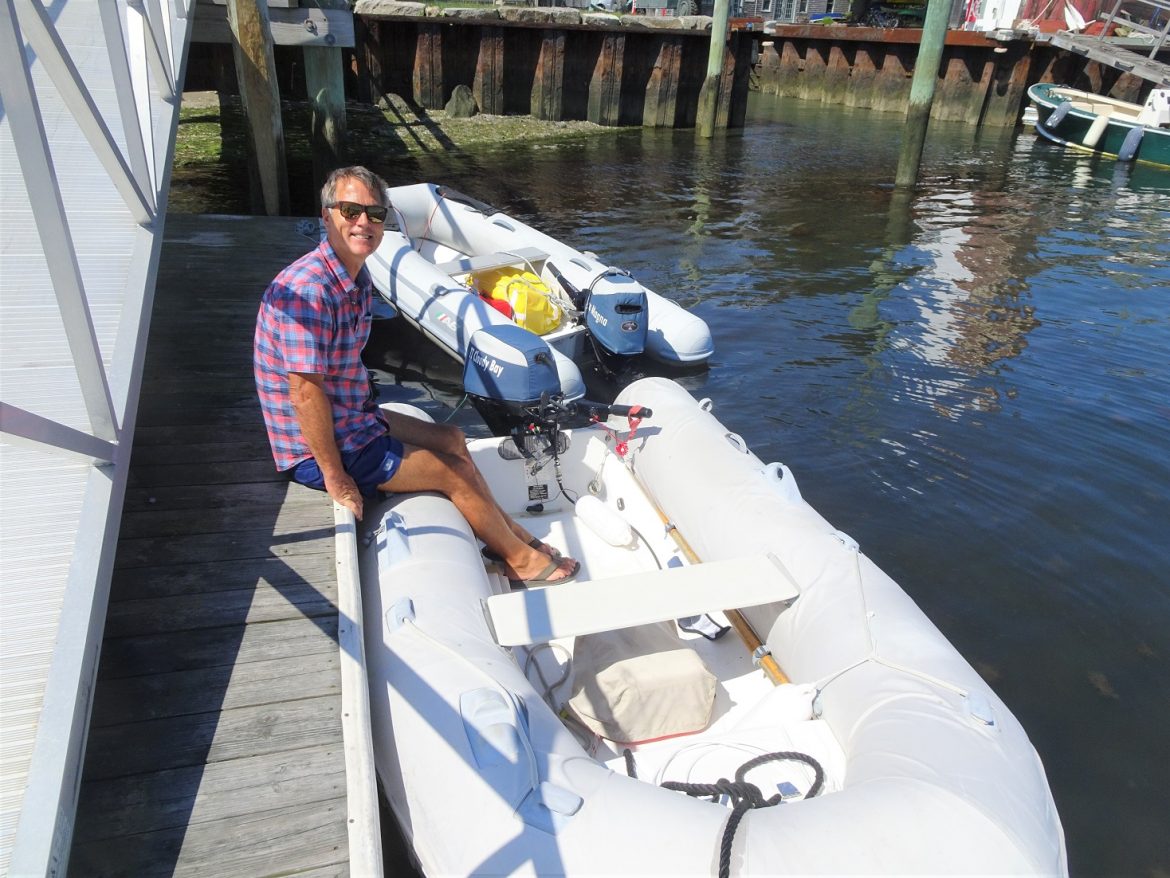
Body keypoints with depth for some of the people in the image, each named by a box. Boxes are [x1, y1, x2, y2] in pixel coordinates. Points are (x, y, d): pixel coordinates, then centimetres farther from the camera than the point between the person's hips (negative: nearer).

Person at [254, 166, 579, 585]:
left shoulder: (358, 277, 3)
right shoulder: (309, 290, -28)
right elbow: (306, 392, -29)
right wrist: (336, 478, -24)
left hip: (352, 419, 10)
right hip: (317, 450, -10)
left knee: (451, 438, 17)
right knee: (455, 472, -4)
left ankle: (506, 530, 32)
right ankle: (521, 559, 17)